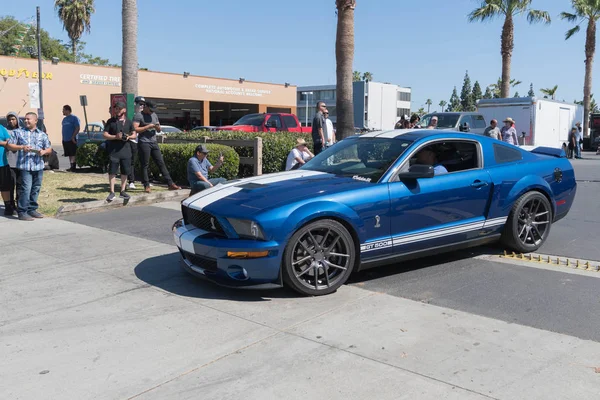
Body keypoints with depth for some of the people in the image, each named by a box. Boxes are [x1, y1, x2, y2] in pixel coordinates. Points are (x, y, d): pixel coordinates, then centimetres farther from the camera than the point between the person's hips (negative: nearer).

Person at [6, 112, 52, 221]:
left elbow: (49, 149, 14)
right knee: (25, 189, -10)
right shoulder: (18, 132, 9)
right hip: (24, 165, -3)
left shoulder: (42, 135, 14)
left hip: (38, 166, 3)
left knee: (36, 189, 9)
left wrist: (44, 151, -8)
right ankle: (22, 212, -5)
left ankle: (32, 209, 21)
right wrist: (22, 147, -10)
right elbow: (9, 145, 6)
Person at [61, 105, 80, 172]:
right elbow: (63, 129, 21)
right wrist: (63, 138, 13)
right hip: (65, 140, 8)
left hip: (72, 140, -8)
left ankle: (73, 167, -10)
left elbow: (77, 128, -13)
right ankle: (72, 167, 14)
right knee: (69, 154, 10)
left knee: (73, 154, -9)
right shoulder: (64, 119, 17)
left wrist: (73, 137, -17)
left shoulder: (74, 118, -7)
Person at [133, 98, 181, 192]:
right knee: (145, 165, -1)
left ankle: (171, 184, 2)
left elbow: (159, 130, 22)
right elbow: (135, 129, -15)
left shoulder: (154, 115, 17)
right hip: (144, 143, -6)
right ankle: (146, 186, 5)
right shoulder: (138, 116, -3)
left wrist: (158, 127, -2)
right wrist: (148, 126, -17)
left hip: (154, 142, 6)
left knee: (161, 163, 3)